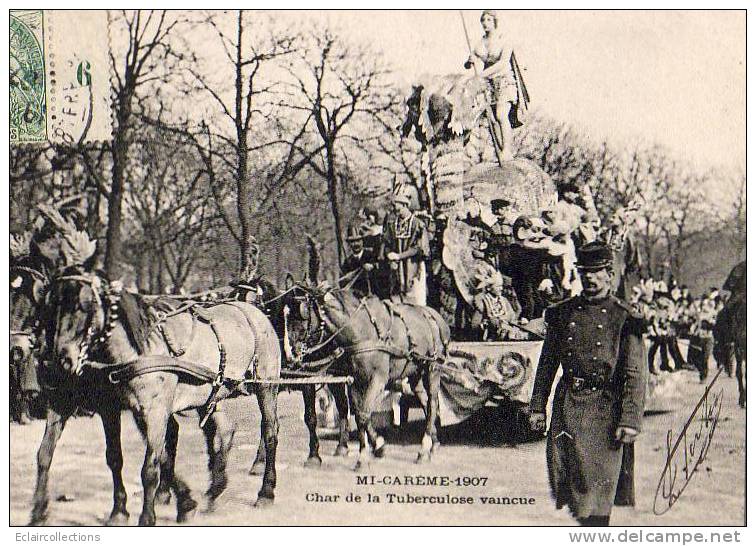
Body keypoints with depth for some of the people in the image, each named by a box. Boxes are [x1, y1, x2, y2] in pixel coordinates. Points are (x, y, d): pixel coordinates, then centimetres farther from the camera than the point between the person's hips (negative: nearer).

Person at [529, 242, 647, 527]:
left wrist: (630, 421, -12)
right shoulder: (562, 313, 9)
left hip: (605, 409, -4)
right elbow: (547, 364, 15)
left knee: (599, 486, -3)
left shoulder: (625, 318, -3)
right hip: (567, 405, 4)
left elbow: (636, 374, -6)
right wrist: (537, 407, 12)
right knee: (565, 480, 6)